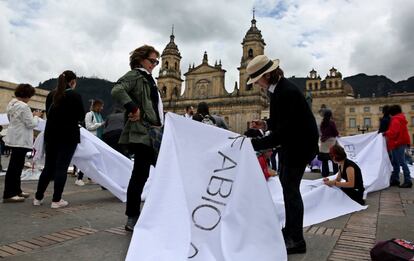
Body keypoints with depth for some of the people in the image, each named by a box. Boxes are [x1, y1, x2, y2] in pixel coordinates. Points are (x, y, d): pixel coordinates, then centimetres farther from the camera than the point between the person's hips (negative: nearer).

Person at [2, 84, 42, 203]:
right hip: (20, 140, -10)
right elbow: (31, 124, -16)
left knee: (17, 166, 16)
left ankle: (16, 191, 25)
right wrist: (36, 116, 0)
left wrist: (31, 115, 12)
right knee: (15, 167, -5)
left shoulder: (11, 104, 11)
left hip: (15, 138, 10)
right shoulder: (24, 106, -18)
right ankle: (8, 194, 0)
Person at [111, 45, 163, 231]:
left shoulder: (148, 79, 22)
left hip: (152, 134, 10)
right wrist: (133, 108, -22)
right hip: (141, 133, -10)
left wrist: (161, 124, 17)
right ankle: (132, 218, 6)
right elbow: (116, 91, -24)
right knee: (140, 174, -5)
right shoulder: (135, 75, -5)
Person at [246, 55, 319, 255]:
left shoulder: (288, 92, -28)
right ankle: (290, 229, 33)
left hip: (301, 143, -10)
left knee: (291, 187, -7)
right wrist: (266, 123, -4)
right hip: (289, 141, 10)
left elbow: (282, 132, -31)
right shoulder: (276, 89, 1)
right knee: (286, 183, 17)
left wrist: (254, 144, -32)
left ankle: (296, 240, 7)